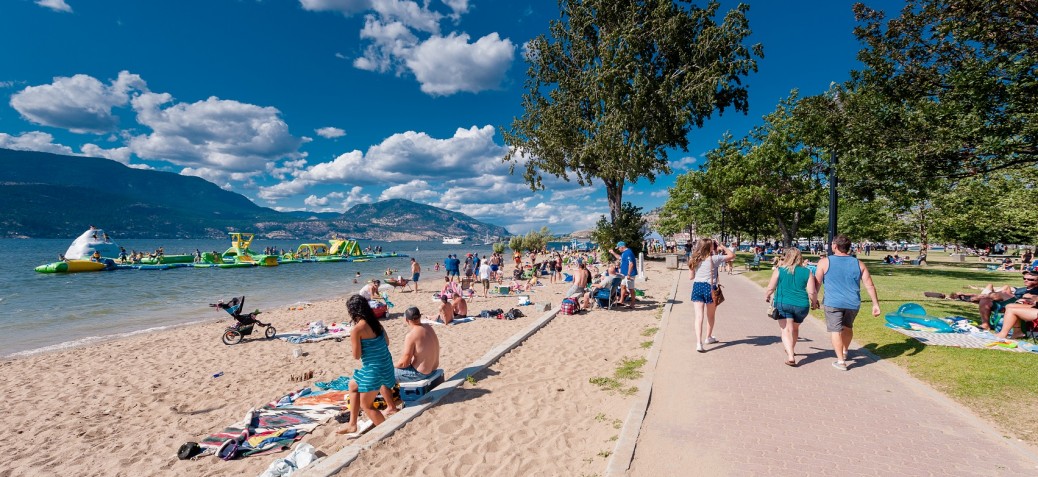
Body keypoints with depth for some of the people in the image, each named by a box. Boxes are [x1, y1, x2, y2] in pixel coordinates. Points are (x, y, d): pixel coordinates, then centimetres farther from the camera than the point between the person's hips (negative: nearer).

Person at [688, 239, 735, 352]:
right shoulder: (714, 259, -8)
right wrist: (722, 246, 10)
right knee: (710, 315, 20)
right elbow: (732, 255, 4)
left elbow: (691, 277, 9)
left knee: (699, 316, -3)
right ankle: (709, 337, 39)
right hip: (709, 288, -2)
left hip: (697, 287, 3)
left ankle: (699, 343, -13)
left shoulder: (694, 260, 3)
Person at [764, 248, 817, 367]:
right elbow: (811, 293, -2)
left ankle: (790, 356, -20)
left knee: (786, 330, -4)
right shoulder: (807, 272, 1)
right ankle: (791, 350, 42)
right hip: (801, 305, 3)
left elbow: (771, 288, -3)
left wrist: (767, 296, 18)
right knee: (795, 328, 24)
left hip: (783, 303, -3)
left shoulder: (779, 270, -3)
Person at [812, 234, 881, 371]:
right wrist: (875, 304, 8)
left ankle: (841, 361, -1)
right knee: (848, 327, 23)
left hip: (833, 302, -4)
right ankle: (844, 352, 40)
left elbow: (816, 282, -3)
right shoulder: (859, 264, 5)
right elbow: (870, 285, 3)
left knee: (835, 330, 1)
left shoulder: (825, 262, -5)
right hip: (853, 303, 4)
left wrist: (814, 299, 8)